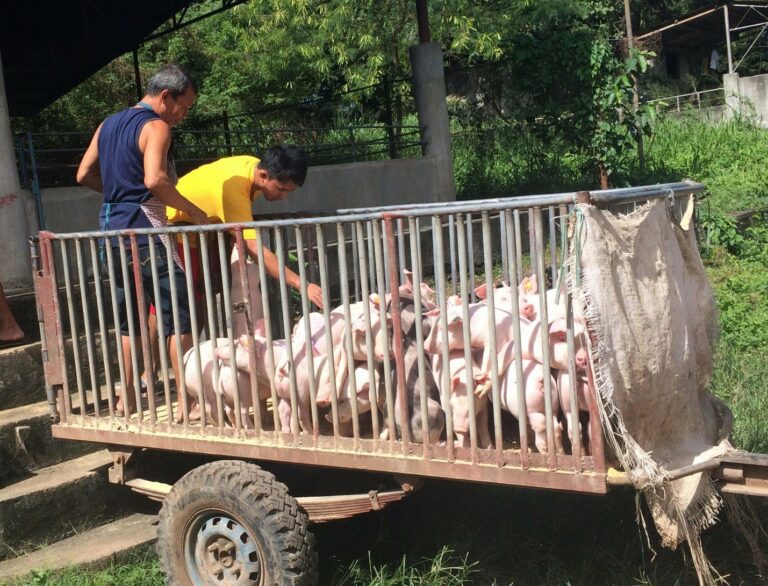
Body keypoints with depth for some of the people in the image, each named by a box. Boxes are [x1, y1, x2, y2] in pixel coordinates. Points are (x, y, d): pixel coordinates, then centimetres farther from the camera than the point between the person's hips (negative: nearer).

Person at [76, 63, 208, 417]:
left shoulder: (109, 124, 16)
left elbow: (84, 175, 19)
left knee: (129, 317, 16)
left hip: (112, 226, 9)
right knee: (180, 316, -6)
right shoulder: (155, 126, -9)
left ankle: (127, 398, 21)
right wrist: (193, 211, -16)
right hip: (143, 227, -8)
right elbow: (155, 179, -25)